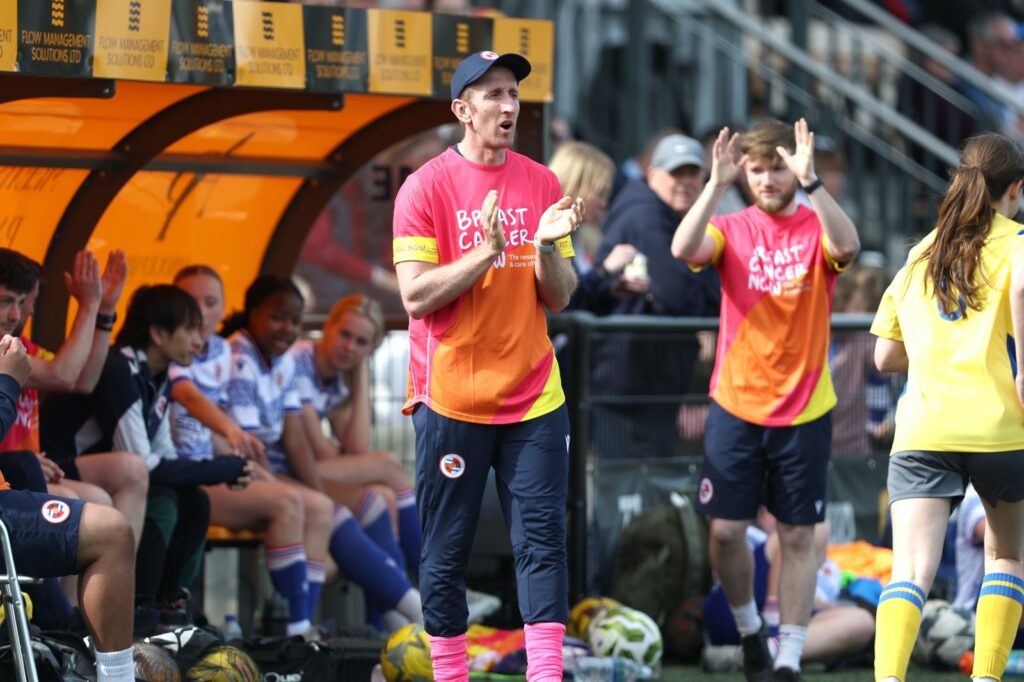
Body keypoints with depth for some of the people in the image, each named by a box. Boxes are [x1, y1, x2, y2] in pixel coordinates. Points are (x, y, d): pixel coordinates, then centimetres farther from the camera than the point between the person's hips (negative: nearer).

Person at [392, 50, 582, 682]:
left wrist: (547, 246, -13)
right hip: (452, 402, -3)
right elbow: (416, 295, -11)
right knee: (446, 552, 2)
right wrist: (487, 251, -20)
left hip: (533, 397, 3)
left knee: (543, 540, -4)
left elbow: (559, 297, 7)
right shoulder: (426, 187, -4)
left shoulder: (542, 184, 6)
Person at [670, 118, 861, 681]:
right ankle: (748, 627, 25)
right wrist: (717, 183, -29)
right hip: (736, 406, 1)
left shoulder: (815, 229, -2)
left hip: (804, 410, -1)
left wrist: (810, 180, -34)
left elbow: (847, 245, -26)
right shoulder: (731, 230, 1)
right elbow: (684, 249, -20)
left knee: (797, 536, 2)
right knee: (726, 530, 0)